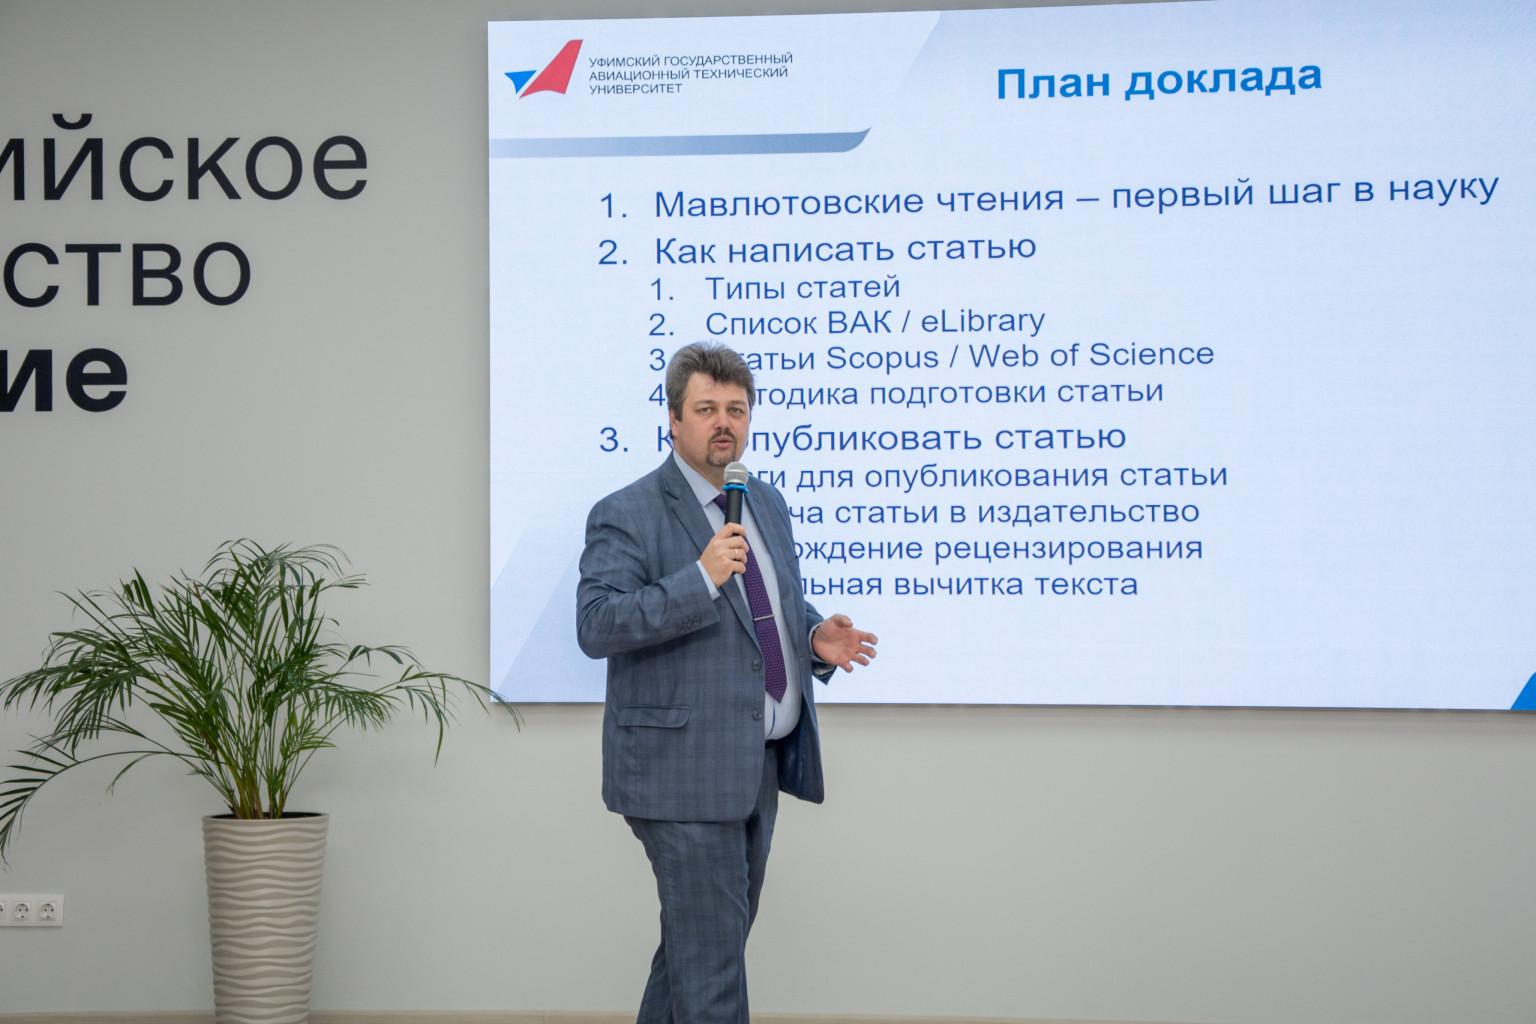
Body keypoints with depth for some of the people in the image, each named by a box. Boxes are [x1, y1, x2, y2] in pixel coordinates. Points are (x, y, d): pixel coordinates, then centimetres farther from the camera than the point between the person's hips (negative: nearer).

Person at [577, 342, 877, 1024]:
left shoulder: (767, 503, 14)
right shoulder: (626, 516, -10)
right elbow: (595, 626, -21)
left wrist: (815, 637, 2)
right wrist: (700, 578, -29)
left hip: (760, 764, 8)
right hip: (684, 773, -8)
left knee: (706, 937, 18)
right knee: (710, 954, -5)